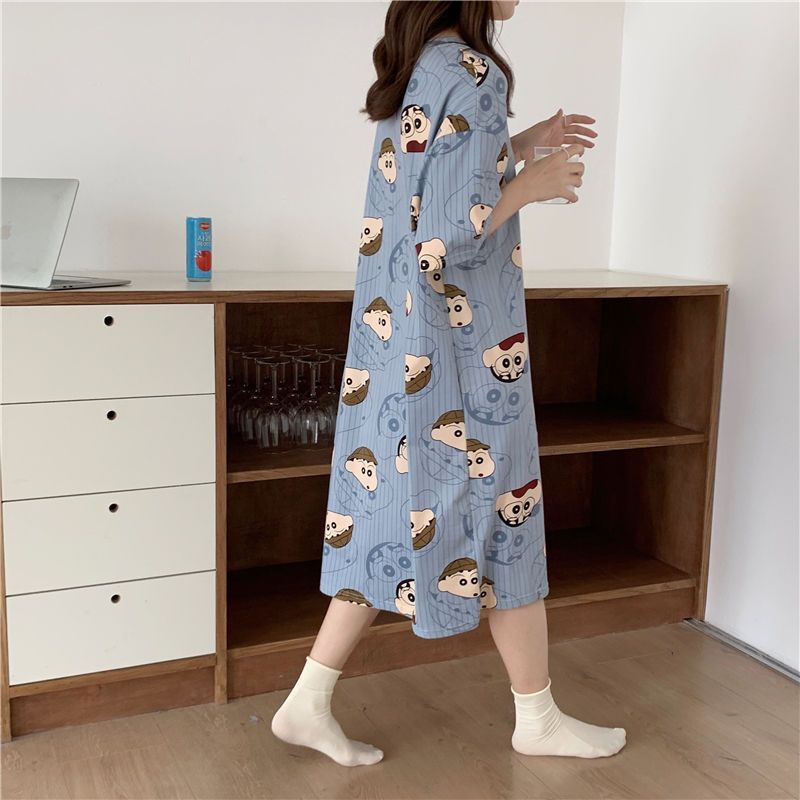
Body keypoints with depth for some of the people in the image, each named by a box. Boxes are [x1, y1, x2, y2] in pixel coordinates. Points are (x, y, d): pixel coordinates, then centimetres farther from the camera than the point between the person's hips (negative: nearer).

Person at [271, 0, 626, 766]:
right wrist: (532, 184, -9)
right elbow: (451, 236, -23)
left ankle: (308, 702, 18)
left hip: (400, 336, 9)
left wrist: (522, 144, 18)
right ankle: (537, 717, 25)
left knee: (395, 512, 13)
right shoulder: (474, 77, -17)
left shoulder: (417, 66, 11)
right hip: (461, 345, -8)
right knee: (499, 514, 6)